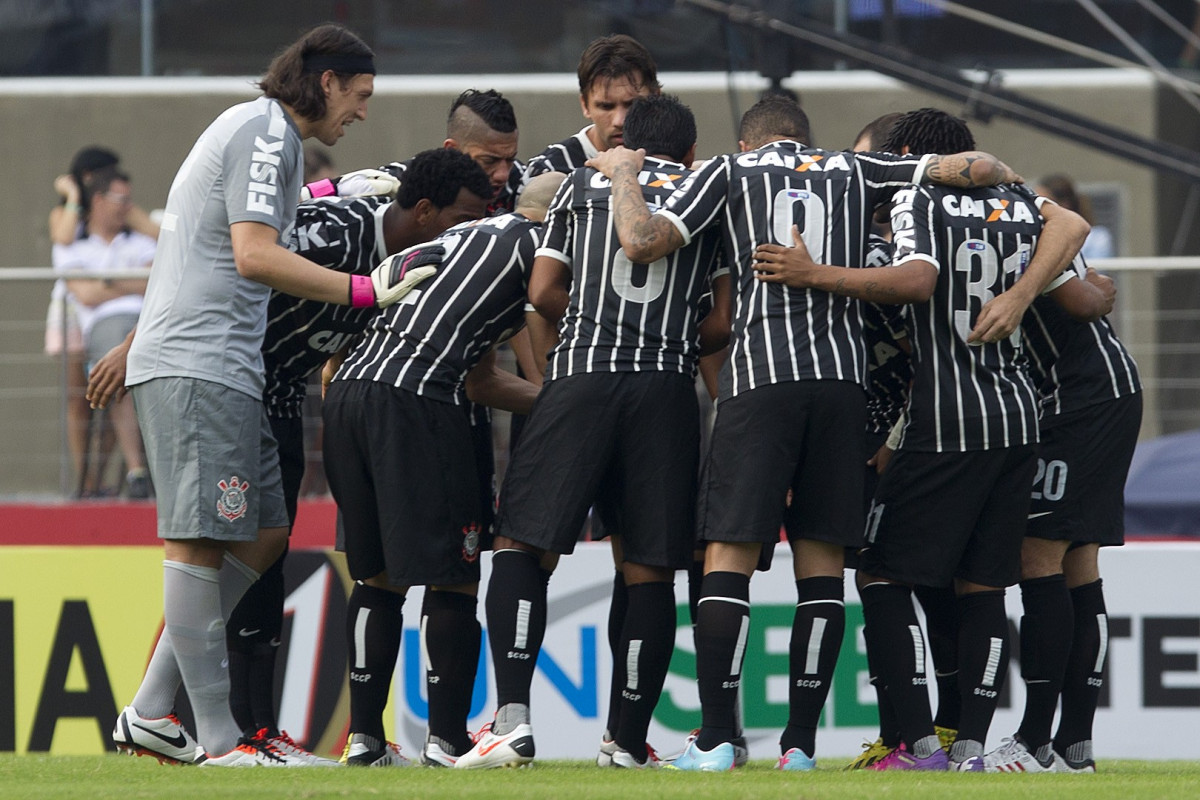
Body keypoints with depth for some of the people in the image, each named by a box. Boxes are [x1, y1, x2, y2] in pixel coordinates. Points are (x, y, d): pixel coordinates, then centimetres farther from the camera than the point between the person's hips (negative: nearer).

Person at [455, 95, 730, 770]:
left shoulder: (584, 185, 17)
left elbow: (543, 292, 13)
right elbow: (724, 322, 11)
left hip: (582, 375, -1)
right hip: (667, 386, 1)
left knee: (521, 543, 2)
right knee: (650, 570, 5)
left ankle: (513, 715, -14)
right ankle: (629, 743, 4)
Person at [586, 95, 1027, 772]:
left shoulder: (730, 171, 12)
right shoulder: (854, 170, 18)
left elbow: (643, 242, 2)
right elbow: (973, 168, 13)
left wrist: (624, 175, 20)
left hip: (761, 374, -2)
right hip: (843, 373, 2)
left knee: (729, 555, -1)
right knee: (821, 561, 6)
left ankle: (718, 739, -7)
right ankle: (801, 742, 5)